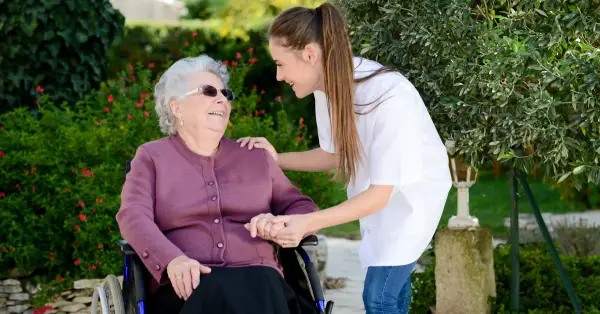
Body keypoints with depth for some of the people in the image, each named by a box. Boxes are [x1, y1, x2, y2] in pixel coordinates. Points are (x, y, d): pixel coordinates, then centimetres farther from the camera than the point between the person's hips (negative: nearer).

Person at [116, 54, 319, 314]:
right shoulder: (151, 156, 15)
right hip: (189, 285, -2)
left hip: (257, 280, 3)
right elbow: (133, 216, -1)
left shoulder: (255, 157, 23)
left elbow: (301, 206, 25)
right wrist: (173, 260, -23)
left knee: (261, 289, -35)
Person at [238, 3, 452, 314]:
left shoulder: (391, 98, -37)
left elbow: (380, 194, -33)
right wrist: (277, 159, -15)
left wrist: (307, 223, -46)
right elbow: (336, 154, 2)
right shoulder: (329, 85, -15)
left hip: (413, 192, -7)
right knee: (391, 277, 16)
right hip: (376, 192, 7)